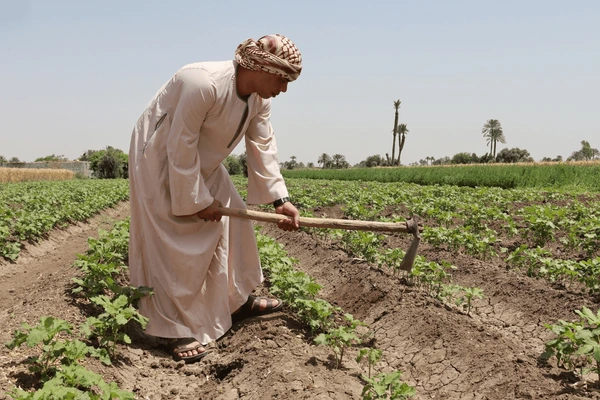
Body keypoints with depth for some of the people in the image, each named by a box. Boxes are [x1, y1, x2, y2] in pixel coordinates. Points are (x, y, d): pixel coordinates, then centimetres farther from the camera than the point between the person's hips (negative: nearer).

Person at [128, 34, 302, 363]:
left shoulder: (259, 99, -7)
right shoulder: (204, 83, -35)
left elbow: (262, 148, -3)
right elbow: (180, 146, -30)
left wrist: (280, 199, -9)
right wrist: (198, 200, -22)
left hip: (201, 162, 9)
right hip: (161, 159, -9)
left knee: (231, 222, 10)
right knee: (176, 246, -7)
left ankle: (237, 298, 27)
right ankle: (177, 329, 5)